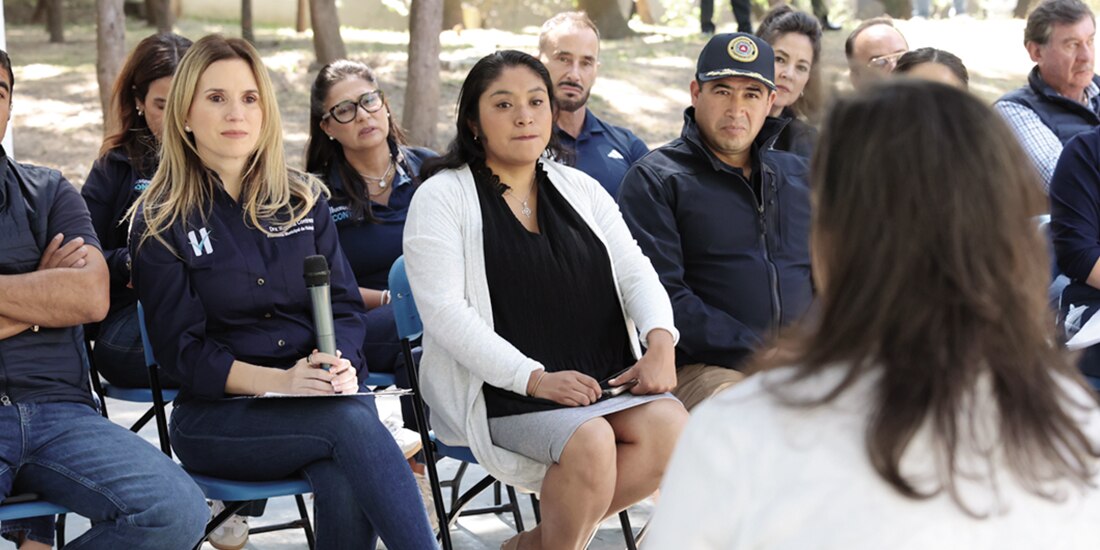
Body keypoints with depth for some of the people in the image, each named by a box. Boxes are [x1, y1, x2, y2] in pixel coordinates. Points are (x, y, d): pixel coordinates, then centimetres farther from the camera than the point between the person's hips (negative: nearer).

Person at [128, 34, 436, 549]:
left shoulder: (303, 198, 13)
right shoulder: (159, 222, 2)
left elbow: (345, 304, 9)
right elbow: (182, 350, -4)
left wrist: (341, 363, -15)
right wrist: (280, 380, -19)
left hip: (322, 402, 3)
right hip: (214, 416, -3)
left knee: (347, 487, -33)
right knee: (354, 420, -33)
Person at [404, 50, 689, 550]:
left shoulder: (581, 189, 18)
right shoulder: (441, 198, 1)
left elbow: (634, 271, 10)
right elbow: (444, 312, -10)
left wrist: (660, 341, -12)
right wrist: (535, 378, -20)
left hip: (603, 378, 6)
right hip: (500, 391, -5)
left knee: (671, 428, -22)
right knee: (590, 443, -32)